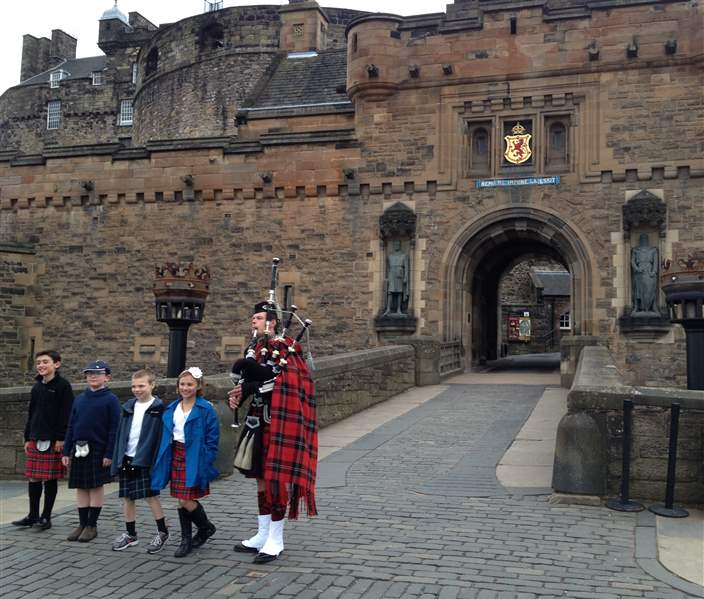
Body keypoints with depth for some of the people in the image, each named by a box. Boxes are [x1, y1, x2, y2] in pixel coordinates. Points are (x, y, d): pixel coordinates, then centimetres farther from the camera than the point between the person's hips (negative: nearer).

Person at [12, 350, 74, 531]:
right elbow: (31, 414, 18)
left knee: (50, 479, 1)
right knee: (33, 478, 9)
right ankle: (33, 515, 21)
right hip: (35, 439, 6)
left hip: (53, 440, -6)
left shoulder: (63, 385, -7)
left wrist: (61, 438, -15)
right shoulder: (36, 387, 12)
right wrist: (27, 438, 14)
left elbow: (66, 414, -11)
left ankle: (46, 517, 11)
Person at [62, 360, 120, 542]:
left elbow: (114, 429, -8)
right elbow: (71, 426, 13)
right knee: (81, 487, 9)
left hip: (99, 450, -5)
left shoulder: (110, 399, -5)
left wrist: (109, 453, -13)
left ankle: (92, 525, 11)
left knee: (96, 486, 2)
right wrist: (66, 451, 8)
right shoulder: (79, 399, 10)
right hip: (79, 449, 5)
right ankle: (82, 524, 18)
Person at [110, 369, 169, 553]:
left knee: (151, 495, -3)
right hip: (127, 459, 6)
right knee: (127, 498, 11)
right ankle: (130, 534, 24)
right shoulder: (128, 407, 9)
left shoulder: (158, 408, -7)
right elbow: (120, 433, 11)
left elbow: (161, 436, -10)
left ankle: (162, 532, 14)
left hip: (146, 460, -6)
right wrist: (117, 459, 7)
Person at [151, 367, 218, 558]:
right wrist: (162, 460, 9)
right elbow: (165, 436, 15)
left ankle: (206, 527, 17)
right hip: (176, 456, 6)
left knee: (187, 501, -9)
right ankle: (186, 540, 20)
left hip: (194, 459, -6)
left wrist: (206, 462, -13)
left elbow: (212, 439, -8)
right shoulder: (171, 409, 10)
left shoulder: (206, 409, -8)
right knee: (181, 501, 9)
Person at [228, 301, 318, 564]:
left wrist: (247, 388, -16)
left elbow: (278, 383, -20)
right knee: (261, 475, 13)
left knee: (276, 476, -4)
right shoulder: (257, 348, 15)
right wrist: (237, 394, -6)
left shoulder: (281, 346, -11)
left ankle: (275, 540, 4)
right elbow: (249, 381, 15)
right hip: (259, 419, 9)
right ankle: (263, 535, 24)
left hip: (278, 421, -9)